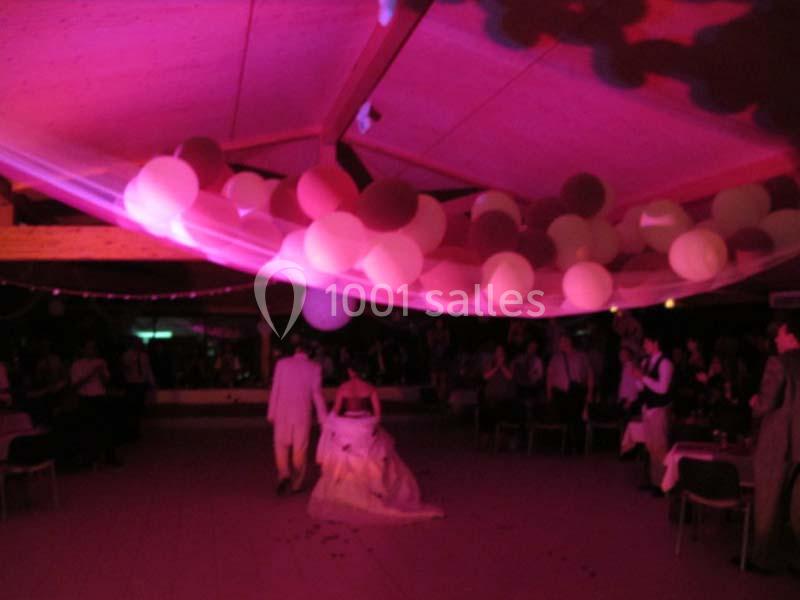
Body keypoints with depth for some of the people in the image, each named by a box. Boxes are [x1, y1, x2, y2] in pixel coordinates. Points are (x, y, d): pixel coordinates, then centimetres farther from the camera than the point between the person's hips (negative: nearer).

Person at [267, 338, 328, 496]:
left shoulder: (282, 363, -2)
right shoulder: (314, 367, -2)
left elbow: (275, 389, -1)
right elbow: (317, 394, -4)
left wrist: (271, 413, 5)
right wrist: (323, 418, 2)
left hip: (282, 412, 0)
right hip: (303, 413, 0)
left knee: (281, 446, 13)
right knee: (300, 448, 11)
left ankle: (284, 474, -7)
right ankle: (297, 483, 17)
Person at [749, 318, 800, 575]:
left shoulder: (778, 363, -15)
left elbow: (765, 405, -19)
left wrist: (754, 403, 2)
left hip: (776, 444, -6)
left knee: (767, 504, 7)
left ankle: (764, 559, 18)